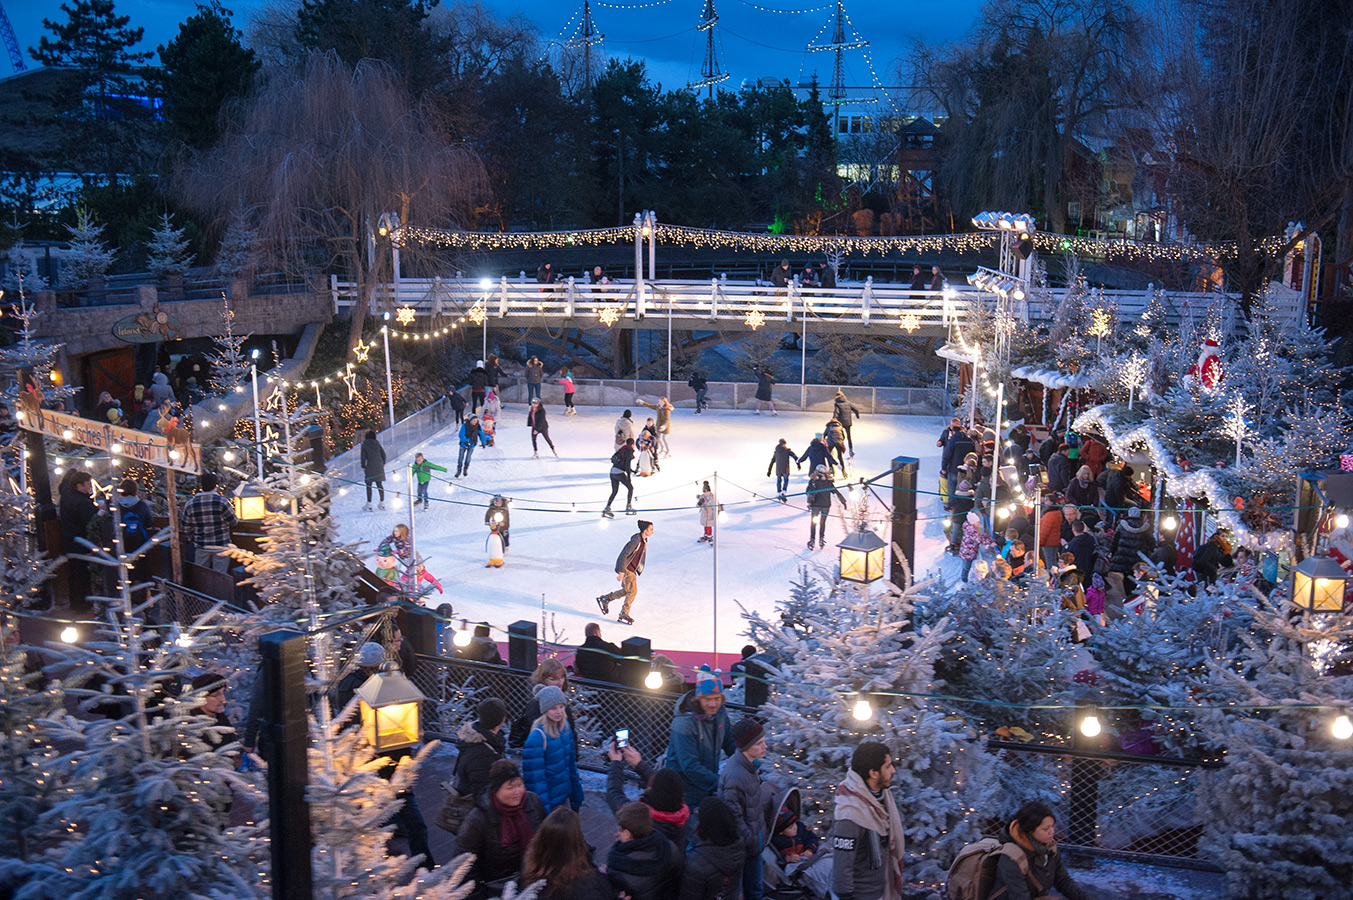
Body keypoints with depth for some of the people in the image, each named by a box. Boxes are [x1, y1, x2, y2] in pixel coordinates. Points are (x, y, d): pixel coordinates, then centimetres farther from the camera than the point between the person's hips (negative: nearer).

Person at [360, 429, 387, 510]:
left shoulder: (364, 444, -2)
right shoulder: (377, 443, 8)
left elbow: (363, 457, -8)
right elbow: (383, 454, 8)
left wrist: (363, 467, -4)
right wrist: (383, 465, 17)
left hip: (370, 466, -4)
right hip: (379, 466, 4)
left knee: (368, 485, 2)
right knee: (379, 484, 11)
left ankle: (369, 504, -2)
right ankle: (382, 502, 12)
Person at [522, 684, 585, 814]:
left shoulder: (566, 727, 1)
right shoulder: (536, 737, -22)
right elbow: (535, 777, -19)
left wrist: (576, 798, 14)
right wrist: (543, 810, -18)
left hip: (565, 797, 7)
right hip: (549, 801, -7)